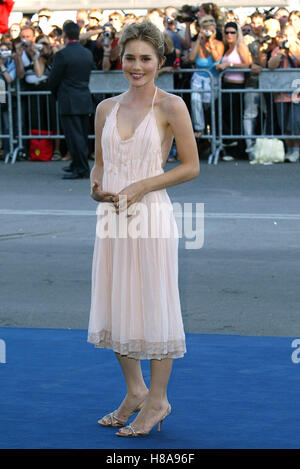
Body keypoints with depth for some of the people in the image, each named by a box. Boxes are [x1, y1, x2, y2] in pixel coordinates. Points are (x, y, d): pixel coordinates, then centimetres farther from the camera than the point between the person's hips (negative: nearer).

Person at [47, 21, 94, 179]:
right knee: (82, 135, 15)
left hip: (69, 102, -7)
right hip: (85, 100, 7)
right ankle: (76, 164, 27)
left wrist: (57, 93, 12)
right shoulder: (88, 54, 7)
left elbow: (52, 80, -9)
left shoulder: (62, 55, -14)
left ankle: (82, 170, -5)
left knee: (74, 136, -4)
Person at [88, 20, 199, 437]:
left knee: (154, 306, 0)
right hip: (112, 217, 6)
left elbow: (191, 167, -6)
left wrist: (141, 187, -13)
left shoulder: (171, 106, -5)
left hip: (152, 216, -6)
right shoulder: (107, 108, 10)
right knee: (115, 305, 11)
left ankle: (158, 400, 11)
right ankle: (135, 391, 27)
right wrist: (97, 187, -3)